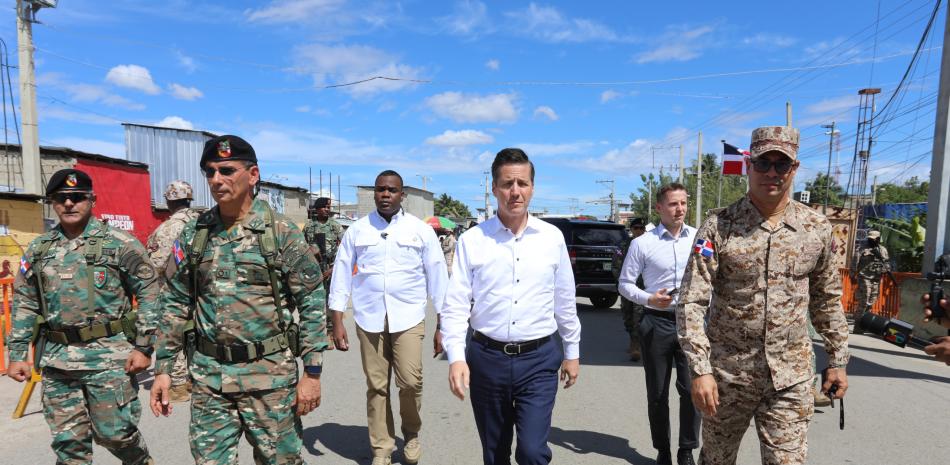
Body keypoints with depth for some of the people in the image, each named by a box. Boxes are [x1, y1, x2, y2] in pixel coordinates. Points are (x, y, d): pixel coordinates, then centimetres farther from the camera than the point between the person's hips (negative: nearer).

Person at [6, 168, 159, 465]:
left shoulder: (120, 243, -5)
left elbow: (149, 293, -7)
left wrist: (143, 346, -11)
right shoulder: (38, 249, 10)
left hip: (109, 355, -5)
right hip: (56, 359, 5)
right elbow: (24, 305, 15)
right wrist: (17, 355, 11)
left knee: (115, 432, 2)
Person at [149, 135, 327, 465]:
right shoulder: (193, 234, 3)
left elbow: (312, 302, -9)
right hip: (208, 377, 4)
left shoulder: (281, 231, -9)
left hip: (270, 374, -3)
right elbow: (175, 303, 10)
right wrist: (163, 368, 7)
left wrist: (312, 371, -10)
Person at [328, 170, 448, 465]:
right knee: (376, 386, 8)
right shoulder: (357, 230, 4)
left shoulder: (421, 230, 1)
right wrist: (337, 322, 3)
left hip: (408, 318, -1)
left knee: (410, 381, -7)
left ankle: (411, 434, 24)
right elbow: (342, 275, 6)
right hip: (369, 319, 2)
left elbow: (437, 276, 3)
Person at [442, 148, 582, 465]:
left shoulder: (552, 237, 0)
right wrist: (456, 357, -13)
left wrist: (572, 352, 12)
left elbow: (565, 300, 8)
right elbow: (456, 304, -4)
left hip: (538, 360, 0)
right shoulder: (472, 240, -4)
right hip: (487, 358, 1)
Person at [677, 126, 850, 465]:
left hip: (791, 377, 2)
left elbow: (828, 299, 12)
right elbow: (692, 302, -13)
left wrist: (837, 360, 12)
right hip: (726, 371, -1)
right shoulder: (718, 226, -10)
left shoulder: (818, 228, 1)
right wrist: (700, 369, -18)